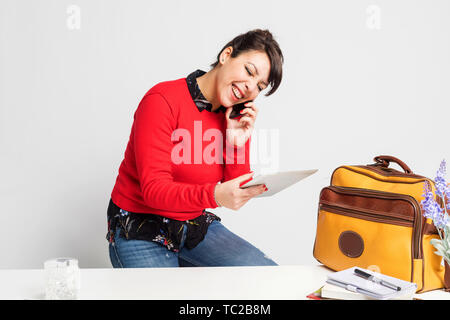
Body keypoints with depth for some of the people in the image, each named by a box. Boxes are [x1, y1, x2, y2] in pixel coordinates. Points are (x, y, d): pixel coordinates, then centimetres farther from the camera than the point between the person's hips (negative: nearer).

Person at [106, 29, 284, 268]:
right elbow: (154, 190, -24)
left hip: (195, 225, 5)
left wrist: (238, 145, -17)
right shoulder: (163, 100, -17)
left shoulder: (237, 120, 0)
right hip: (139, 230, -5)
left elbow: (237, 197, -2)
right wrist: (214, 195, -41)